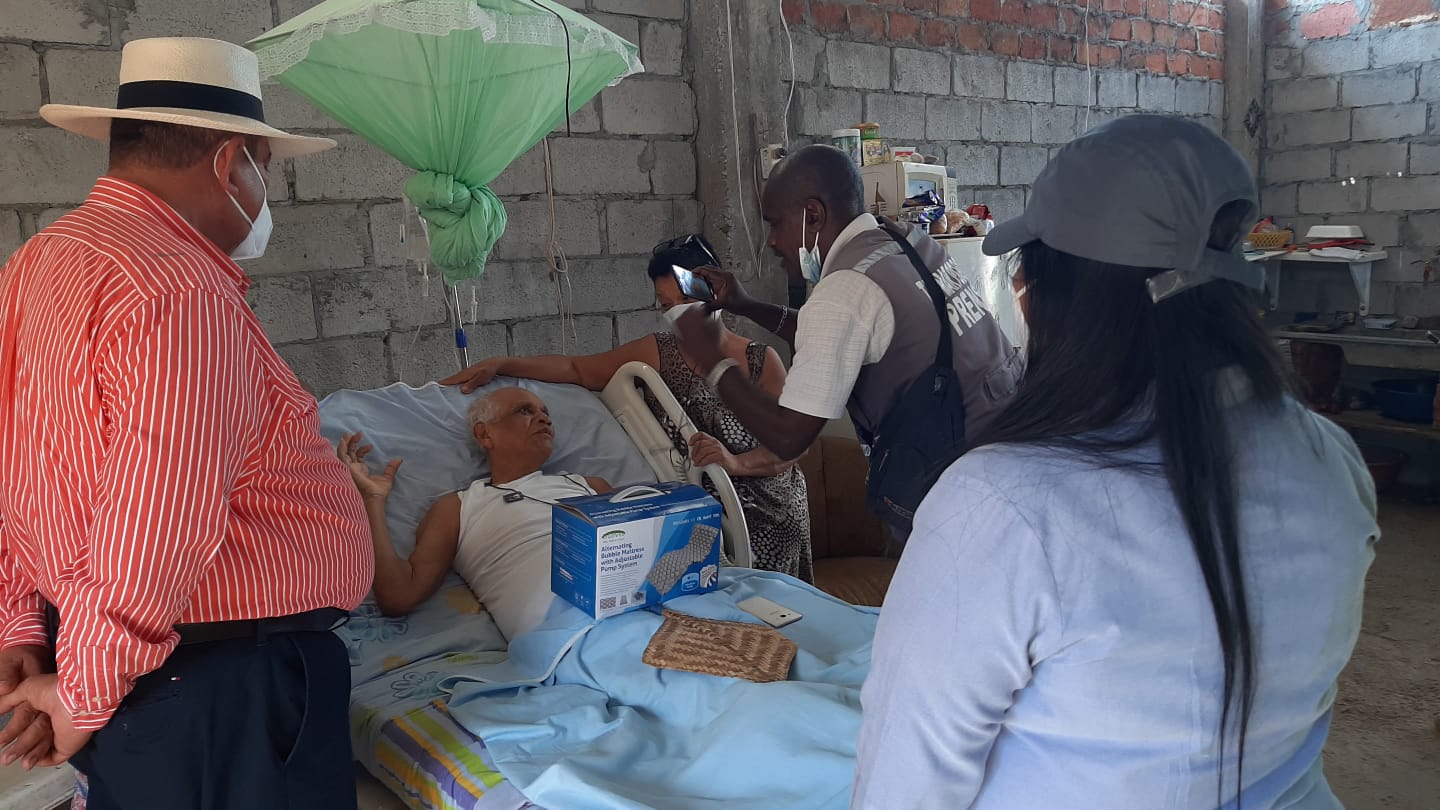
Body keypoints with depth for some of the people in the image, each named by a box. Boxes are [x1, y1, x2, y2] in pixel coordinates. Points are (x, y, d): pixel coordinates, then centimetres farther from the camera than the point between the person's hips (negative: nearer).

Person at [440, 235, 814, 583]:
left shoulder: (762, 360, 0)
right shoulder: (657, 353, 4)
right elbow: (578, 369, 2)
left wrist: (735, 462, -25)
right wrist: (501, 364, -8)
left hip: (766, 517, 0)